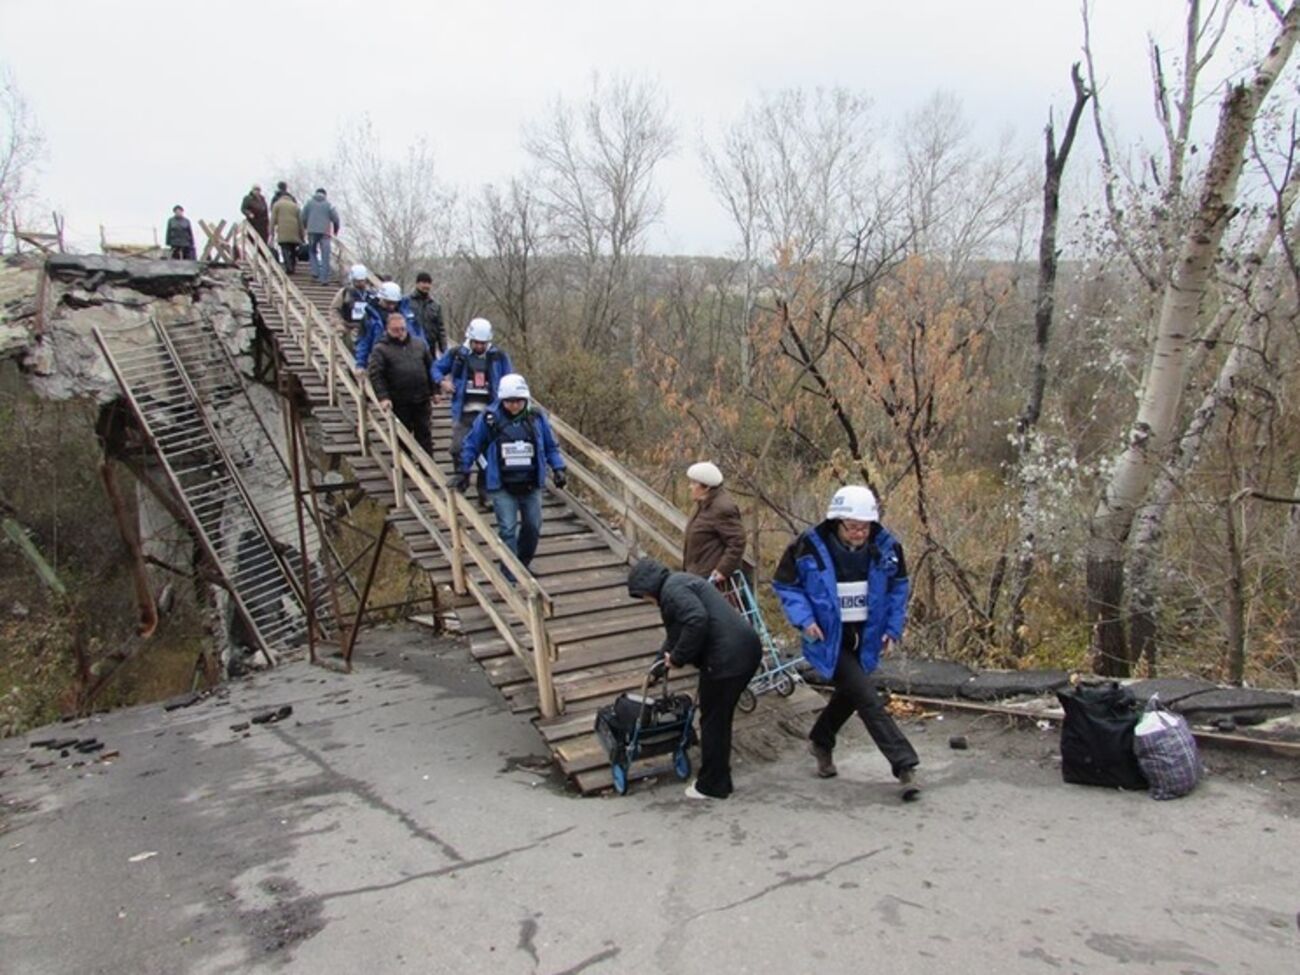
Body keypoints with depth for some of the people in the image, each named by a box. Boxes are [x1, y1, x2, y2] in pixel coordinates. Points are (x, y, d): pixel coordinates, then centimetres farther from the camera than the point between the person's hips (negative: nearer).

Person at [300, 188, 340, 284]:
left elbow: (303, 216, 5)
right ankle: (324, 278, -2)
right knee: (325, 257, 1)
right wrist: (335, 230, 14)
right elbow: (335, 218, 0)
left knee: (312, 251, 20)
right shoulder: (328, 204, 4)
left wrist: (305, 227, 22)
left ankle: (315, 272, 4)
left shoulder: (309, 203, 8)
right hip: (325, 232, -1)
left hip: (312, 231, 1)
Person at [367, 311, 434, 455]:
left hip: (421, 399, 3)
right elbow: (375, 374, -11)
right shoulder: (381, 349, -4)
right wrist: (383, 397, -21)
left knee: (424, 434, 9)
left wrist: (433, 390, 10)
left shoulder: (420, 343, 8)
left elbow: (431, 367, 13)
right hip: (399, 402, -3)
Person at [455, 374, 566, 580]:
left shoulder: (536, 417, -2)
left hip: (531, 485, 3)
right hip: (502, 487, -3)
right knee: (508, 530, -7)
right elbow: (471, 445, 2)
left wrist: (558, 468, 0)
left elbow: (551, 446, 9)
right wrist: (463, 471, 1)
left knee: (533, 527, 12)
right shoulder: (489, 418, -9)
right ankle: (511, 577, 0)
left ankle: (523, 566, 33)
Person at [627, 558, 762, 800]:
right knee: (720, 719, 20)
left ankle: (712, 785, 17)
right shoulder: (681, 582, 24)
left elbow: (697, 621, -25)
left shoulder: (672, 589, -9)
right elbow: (678, 630, 33)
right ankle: (718, 778, 31)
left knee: (713, 721, 5)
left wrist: (677, 657, -14)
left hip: (727, 658, -10)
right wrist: (665, 656, 37)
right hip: (745, 650, 10)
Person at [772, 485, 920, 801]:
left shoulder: (886, 546, -8)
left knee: (849, 693, 20)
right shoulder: (809, 547, -19)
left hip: (866, 637, 5)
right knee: (868, 698, -11)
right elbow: (785, 585, -6)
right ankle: (904, 766, -3)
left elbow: (898, 587, 8)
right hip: (830, 637, -5)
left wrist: (893, 628, 0)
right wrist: (803, 618, -18)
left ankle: (820, 743, 46)